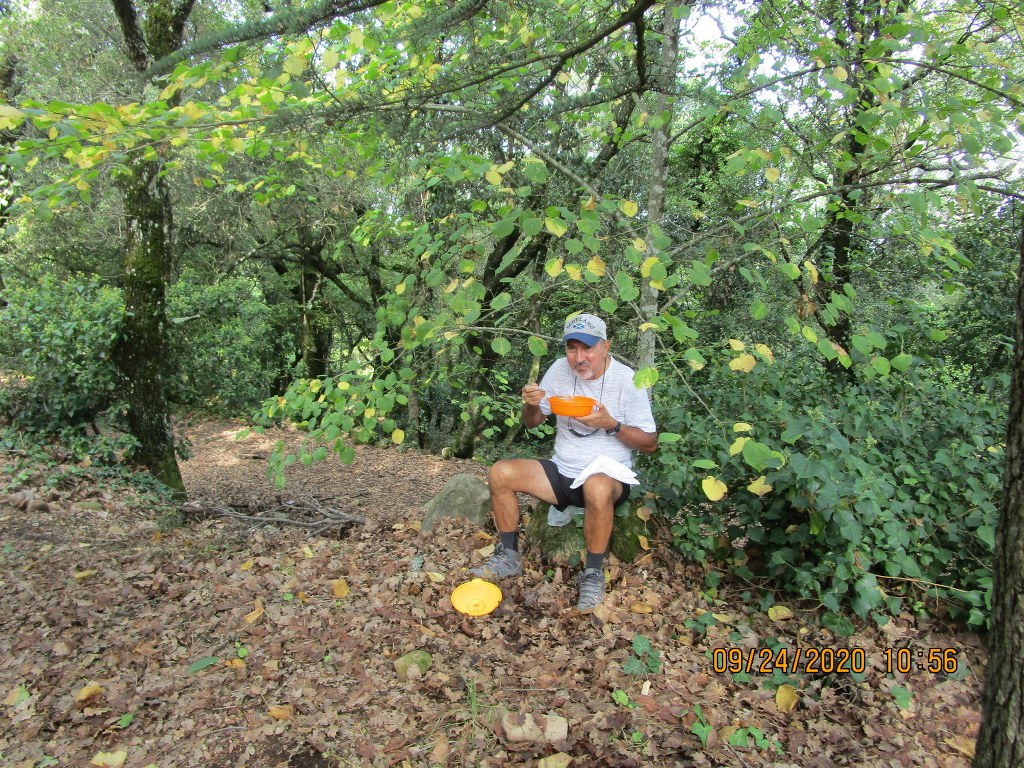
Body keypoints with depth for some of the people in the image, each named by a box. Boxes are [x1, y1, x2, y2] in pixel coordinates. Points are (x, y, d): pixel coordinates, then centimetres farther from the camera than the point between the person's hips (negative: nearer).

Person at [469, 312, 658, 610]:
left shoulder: (627, 380, -11)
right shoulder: (560, 370, 0)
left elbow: (650, 443, -7)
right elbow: (533, 422, 12)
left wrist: (611, 425, -23)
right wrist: (531, 405, -12)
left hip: (609, 476, -4)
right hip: (562, 471, 5)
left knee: (597, 488, -40)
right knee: (500, 472, -15)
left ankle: (593, 575, -18)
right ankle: (509, 557, 1)